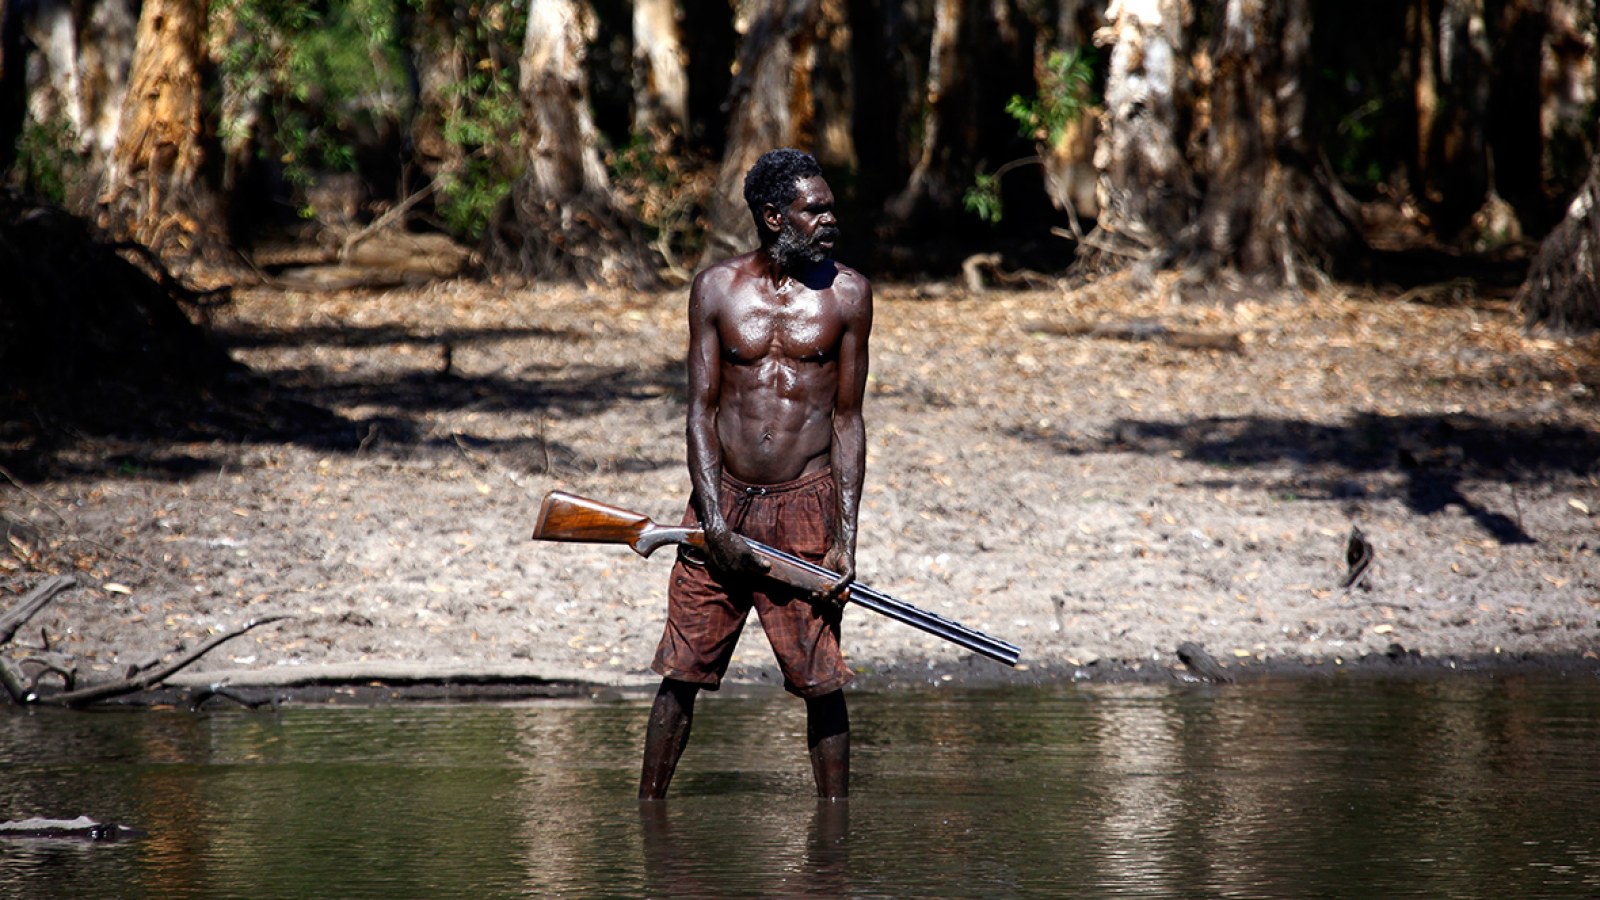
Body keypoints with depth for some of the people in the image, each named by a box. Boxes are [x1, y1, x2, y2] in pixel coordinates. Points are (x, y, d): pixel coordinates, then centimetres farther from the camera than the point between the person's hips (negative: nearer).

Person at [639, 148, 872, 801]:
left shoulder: (846, 294, 3)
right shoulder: (717, 289, 3)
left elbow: (847, 419, 2)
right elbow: (701, 411, 1)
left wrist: (845, 538, -5)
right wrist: (717, 525, -9)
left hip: (806, 504, -1)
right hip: (722, 501, 1)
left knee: (821, 681, -1)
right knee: (681, 672, 2)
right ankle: (647, 808, 12)